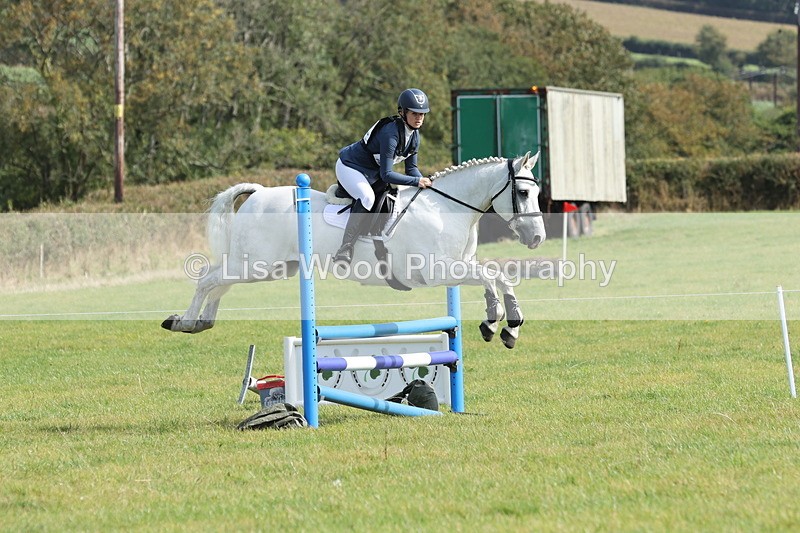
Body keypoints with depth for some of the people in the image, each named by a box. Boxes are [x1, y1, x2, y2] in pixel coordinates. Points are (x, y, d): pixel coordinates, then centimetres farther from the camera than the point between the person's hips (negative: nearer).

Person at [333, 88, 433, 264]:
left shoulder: (414, 134, -5)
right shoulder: (391, 134, -33)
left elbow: (411, 168, 3)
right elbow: (386, 174, -34)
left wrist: (425, 182, -16)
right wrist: (417, 181, -36)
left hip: (372, 172, 10)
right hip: (349, 166, -10)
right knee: (367, 197, -32)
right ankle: (345, 249, -34)